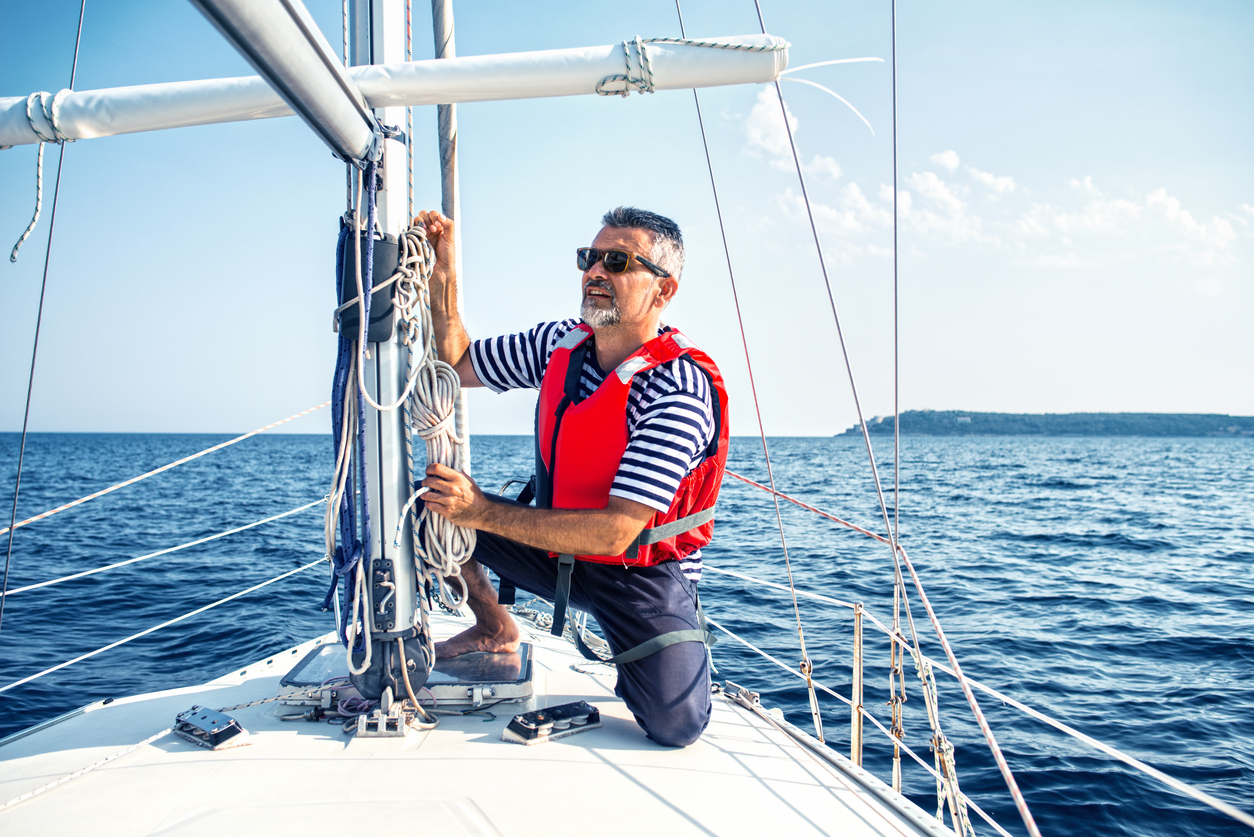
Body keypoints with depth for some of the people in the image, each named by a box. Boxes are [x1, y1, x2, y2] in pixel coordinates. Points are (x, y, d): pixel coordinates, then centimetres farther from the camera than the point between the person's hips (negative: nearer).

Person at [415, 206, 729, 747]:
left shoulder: (680, 387, -27)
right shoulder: (559, 344, -5)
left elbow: (616, 532, -32)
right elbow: (455, 366, 8)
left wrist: (484, 512, -35)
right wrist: (443, 275, -7)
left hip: (643, 575, -5)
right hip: (555, 550, 5)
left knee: (676, 725, -20)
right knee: (432, 502, -3)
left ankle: (648, 657, 16)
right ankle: (494, 629, 18)